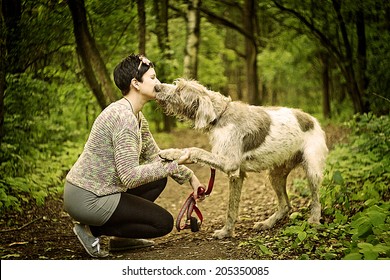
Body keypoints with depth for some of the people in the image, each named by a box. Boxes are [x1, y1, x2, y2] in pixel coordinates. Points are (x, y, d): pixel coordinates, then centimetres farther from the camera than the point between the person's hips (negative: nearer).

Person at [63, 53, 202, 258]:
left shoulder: (136, 116, 9)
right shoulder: (123, 116, -22)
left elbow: (154, 157, 15)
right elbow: (130, 176, -26)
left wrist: (190, 177, 9)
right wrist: (174, 164, -23)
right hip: (87, 200, -10)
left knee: (158, 180, 18)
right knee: (164, 222, -2)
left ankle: (121, 238, 14)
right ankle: (91, 230, -2)